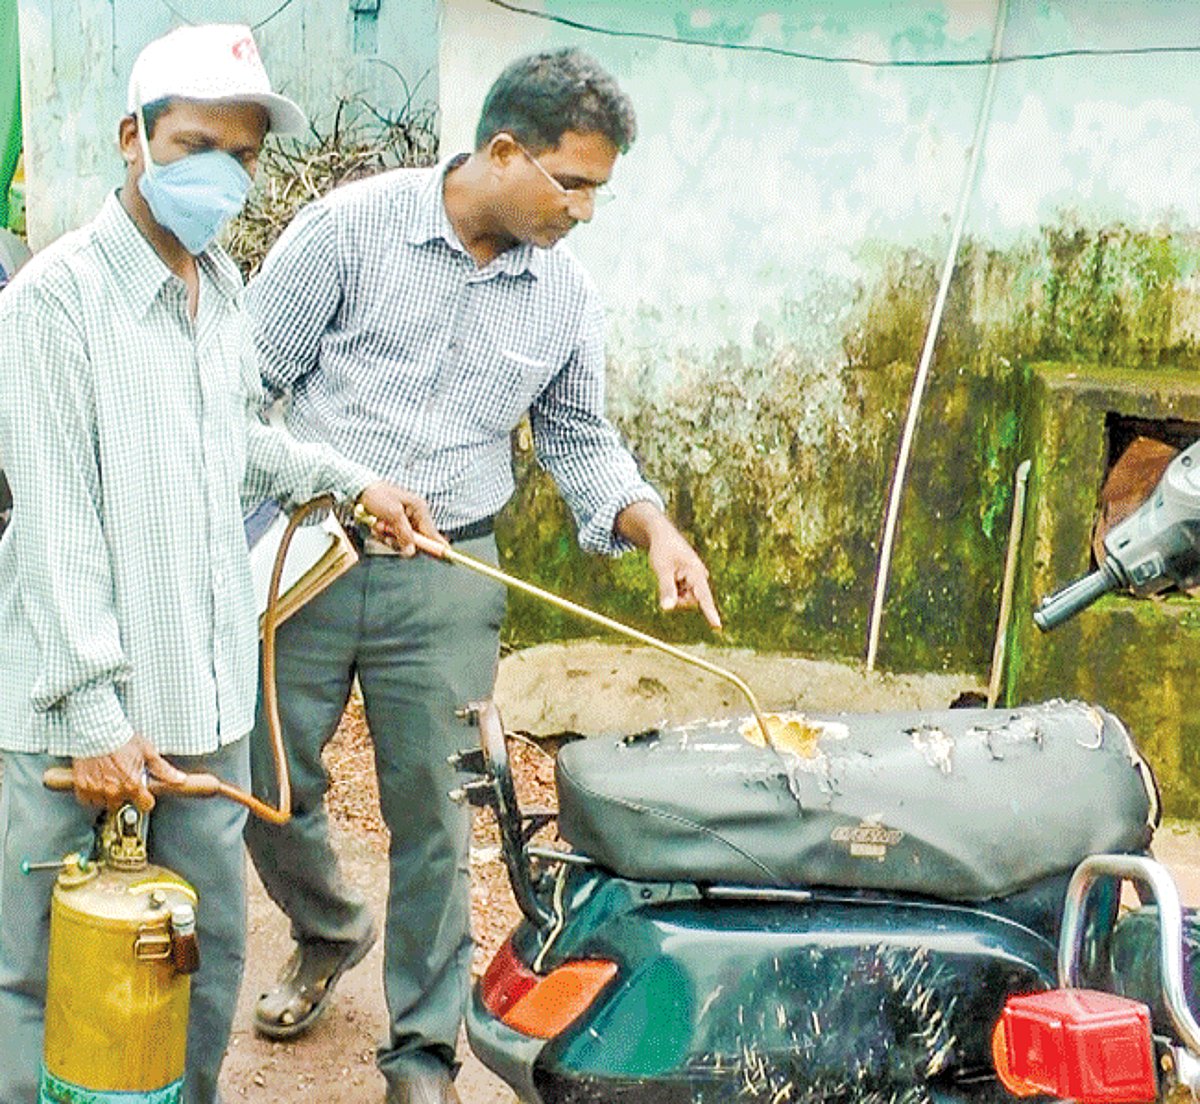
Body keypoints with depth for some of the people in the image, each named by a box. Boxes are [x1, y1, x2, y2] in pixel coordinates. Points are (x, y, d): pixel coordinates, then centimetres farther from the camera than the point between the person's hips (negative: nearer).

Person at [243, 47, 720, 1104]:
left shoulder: (567, 295, 2)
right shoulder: (356, 224, -9)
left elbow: (579, 437, 14)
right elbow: (249, 372, -3)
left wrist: (652, 526, -3)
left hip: (446, 586, 1)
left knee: (431, 817, 5)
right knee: (264, 784, 9)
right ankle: (330, 932, 42)